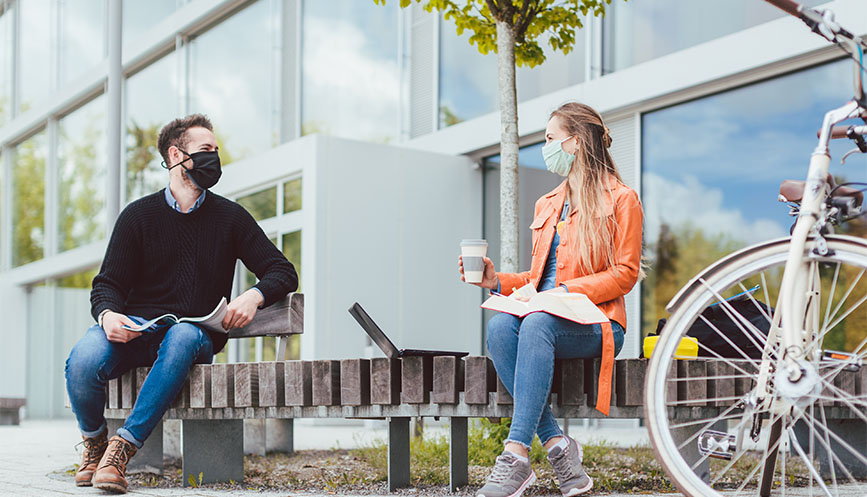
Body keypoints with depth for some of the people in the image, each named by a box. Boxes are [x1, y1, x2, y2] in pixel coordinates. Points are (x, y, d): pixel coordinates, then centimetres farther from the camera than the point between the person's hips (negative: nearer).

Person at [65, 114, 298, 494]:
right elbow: (108, 284, 6)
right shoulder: (138, 215, 9)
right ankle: (94, 442, 2)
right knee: (82, 361, -30)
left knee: (182, 338, -38)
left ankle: (123, 447, -32)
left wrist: (254, 296, -13)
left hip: (196, 333, 0)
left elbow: (283, 273, 10)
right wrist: (108, 315, -18)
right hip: (137, 329, 0)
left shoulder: (230, 217, 11)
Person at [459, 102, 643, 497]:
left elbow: (624, 273, -4)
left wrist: (569, 290, -16)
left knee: (537, 323, -38)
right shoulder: (547, 205, 26)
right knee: (499, 326, -30)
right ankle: (557, 446, -31)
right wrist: (497, 281, 6)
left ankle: (516, 456, -42)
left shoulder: (621, 200, 5)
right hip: (545, 314, 6)